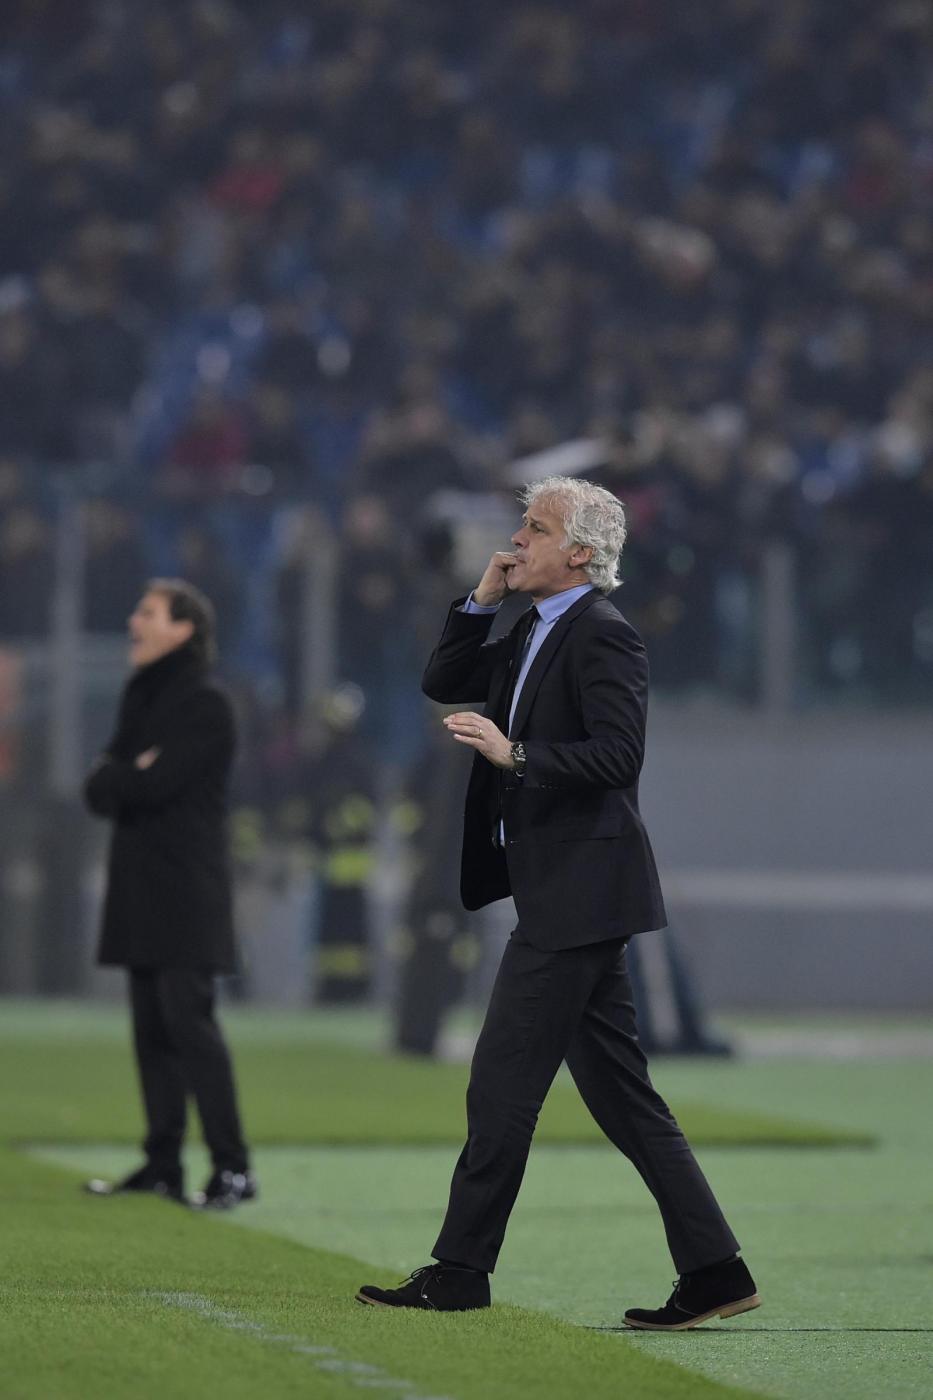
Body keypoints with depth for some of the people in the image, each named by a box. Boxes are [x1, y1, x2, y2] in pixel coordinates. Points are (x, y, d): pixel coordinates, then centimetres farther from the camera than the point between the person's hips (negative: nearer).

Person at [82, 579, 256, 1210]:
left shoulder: (207, 705, -9)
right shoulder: (141, 696, 17)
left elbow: (155, 785, -18)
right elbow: (100, 790, 10)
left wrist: (118, 780, 0)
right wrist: (133, 775, -9)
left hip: (186, 891, -8)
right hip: (141, 889, 8)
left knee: (188, 1017, -13)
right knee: (151, 1025, 7)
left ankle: (233, 1167, -13)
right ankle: (163, 1165, 9)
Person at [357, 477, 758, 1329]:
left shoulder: (602, 635, -13)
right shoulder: (536, 634, 17)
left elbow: (617, 754, -22)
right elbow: (443, 684, 22)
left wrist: (514, 755, -26)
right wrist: (483, 601, 10)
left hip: (577, 896, -10)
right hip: (563, 898, 10)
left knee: (504, 1081, -5)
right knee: (618, 1091, 9)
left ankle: (460, 1273, 1)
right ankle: (713, 1271, 9)